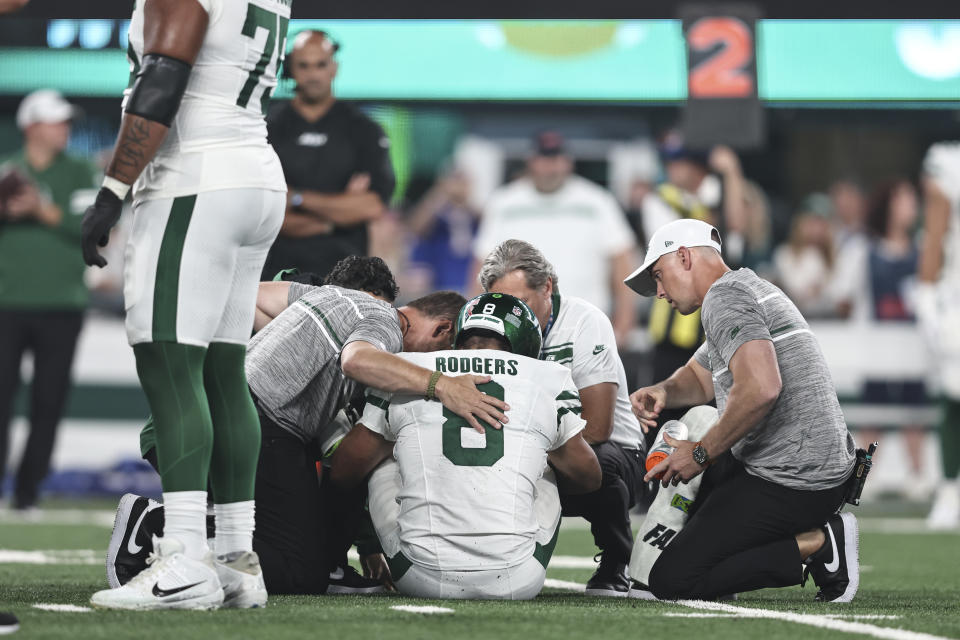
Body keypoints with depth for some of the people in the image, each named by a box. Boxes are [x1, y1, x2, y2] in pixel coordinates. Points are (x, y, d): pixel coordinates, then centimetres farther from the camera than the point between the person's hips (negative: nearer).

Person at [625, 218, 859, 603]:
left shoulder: (724, 297, -12)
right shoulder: (751, 288, 20)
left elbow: (760, 388, -28)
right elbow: (700, 378, 33)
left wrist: (701, 454, -16)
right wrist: (663, 391, 9)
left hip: (790, 485, -10)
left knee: (672, 581, -8)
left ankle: (818, 546, -9)